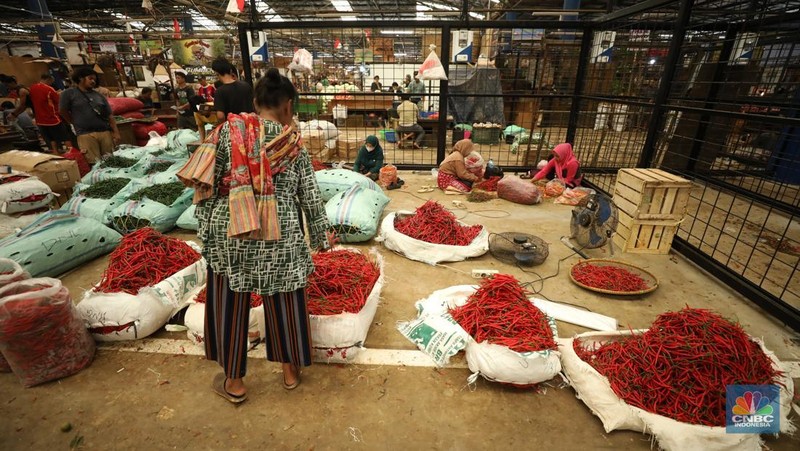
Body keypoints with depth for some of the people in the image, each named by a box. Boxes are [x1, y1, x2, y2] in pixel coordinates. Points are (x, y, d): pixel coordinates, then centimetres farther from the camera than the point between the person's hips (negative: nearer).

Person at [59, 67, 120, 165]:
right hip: (85, 134, -4)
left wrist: (116, 132, 1)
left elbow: (109, 115, 12)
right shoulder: (69, 93, 6)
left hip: (105, 132, 4)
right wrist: (78, 124, 12)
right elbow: (62, 111, 8)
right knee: (95, 163, -8)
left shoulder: (99, 96, 17)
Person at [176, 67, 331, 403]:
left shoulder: (228, 130, -3)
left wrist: (206, 229, 8)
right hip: (279, 238, 0)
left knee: (230, 307, 17)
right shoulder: (292, 143, -3)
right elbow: (311, 197, 1)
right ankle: (290, 371, 37)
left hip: (230, 235, 1)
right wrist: (320, 237, 13)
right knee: (283, 305, 17)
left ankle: (233, 382, 35)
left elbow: (205, 186, -4)